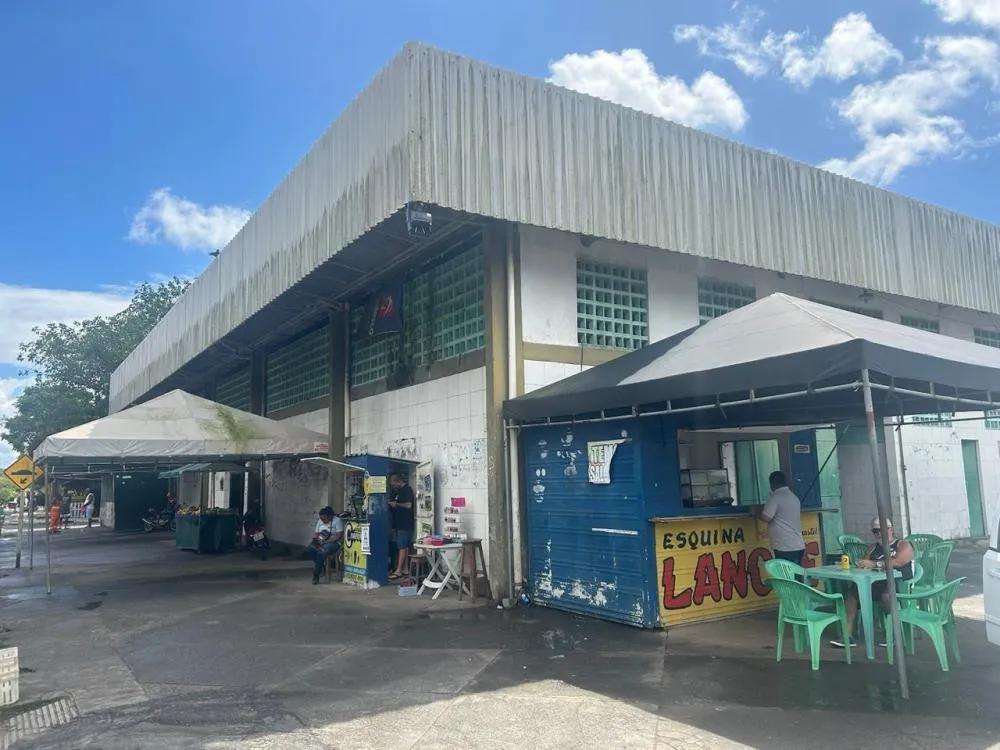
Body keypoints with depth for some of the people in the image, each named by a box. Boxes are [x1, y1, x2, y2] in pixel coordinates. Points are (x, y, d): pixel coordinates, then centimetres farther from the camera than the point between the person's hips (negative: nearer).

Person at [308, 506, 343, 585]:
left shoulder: (337, 521, -7)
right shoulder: (320, 521, 14)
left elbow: (338, 536, -14)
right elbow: (316, 533, 17)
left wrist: (326, 541, -20)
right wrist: (315, 538, -8)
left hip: (333, 543, -6)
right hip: (320, 542, 6)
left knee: (321, 552, -37)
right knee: (311, 547, -30)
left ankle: (316, 575, -23)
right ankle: (321, 568, -20)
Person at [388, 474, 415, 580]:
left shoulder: (407, 490, -11)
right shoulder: (397, 491, 17)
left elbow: (409, 505, -19)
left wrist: (396, 504, -10)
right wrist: (391, 504, 8)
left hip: (405, 523, -9)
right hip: (399, 523, 9)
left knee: (402, 547, -9)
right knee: (405, 547, 10)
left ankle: (398, 571, -11)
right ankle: (405, 570, 14)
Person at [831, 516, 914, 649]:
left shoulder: (903, 545, 6)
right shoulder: (873, 548, 24)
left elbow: (897, 562, -14)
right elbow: (865, 565, 12)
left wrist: (875, 564, -25)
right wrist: (863, 565, -13)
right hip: (876, 584, 5)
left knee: (886, 594, -38)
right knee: (851, 592, -18)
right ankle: (848, 635, -23)